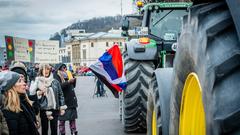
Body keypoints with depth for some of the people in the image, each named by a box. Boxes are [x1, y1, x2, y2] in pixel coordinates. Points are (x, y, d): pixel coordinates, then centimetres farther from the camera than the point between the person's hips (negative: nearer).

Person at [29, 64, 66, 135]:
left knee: (54, 129, 7)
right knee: (44, 129, 7)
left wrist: (62, 107, 3)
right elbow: (32, 94, 0)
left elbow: (60, 95, 7)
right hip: (43, 110, -1)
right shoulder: (37, 82, -1)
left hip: (54, 109, 1)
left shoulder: (55, 82, 4)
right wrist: (39, 93, -19)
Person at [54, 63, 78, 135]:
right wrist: (68, 82, -25)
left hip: (71, 99, 7)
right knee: (62, 118, 1)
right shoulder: (56, 75, -3)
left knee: (73, 117, 8)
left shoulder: (67, 74, 18)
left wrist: (73, 80, 1)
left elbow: (73, 86, 21)